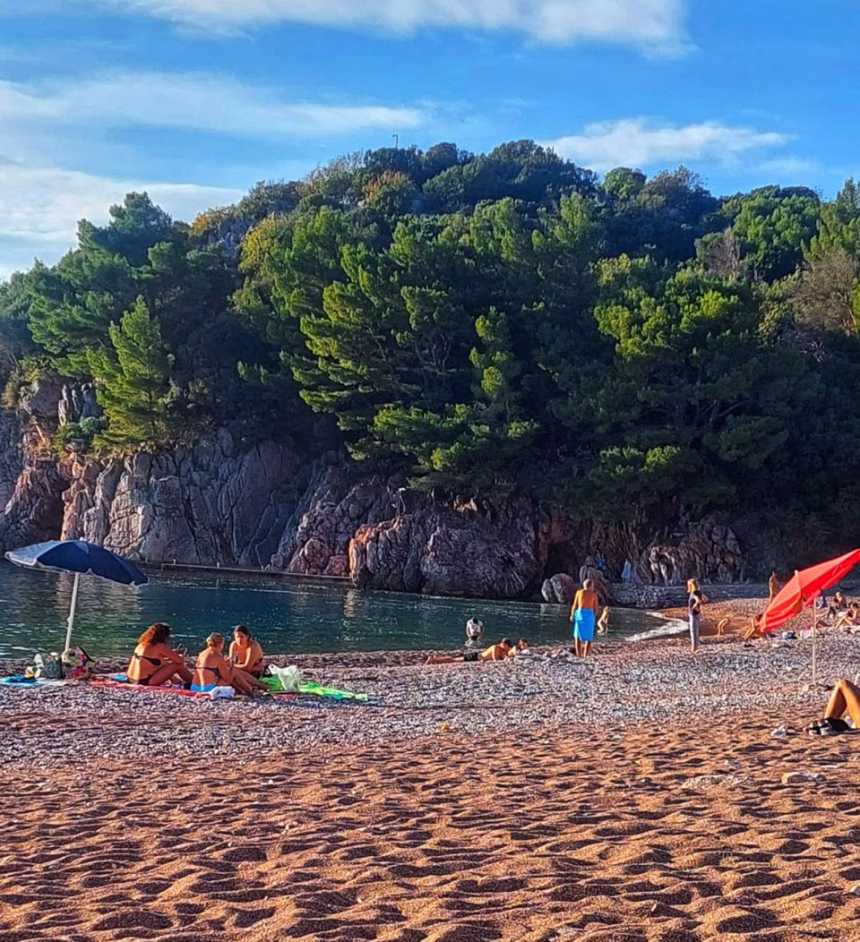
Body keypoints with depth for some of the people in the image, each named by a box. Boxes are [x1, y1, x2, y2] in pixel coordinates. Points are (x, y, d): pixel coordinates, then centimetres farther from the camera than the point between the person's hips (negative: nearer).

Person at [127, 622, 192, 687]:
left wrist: (172, 653, 26)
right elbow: (180, 661, -10)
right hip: (145, 683, -9)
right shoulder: (160, 646, -13)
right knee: (177, 665, -2)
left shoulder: (142, 644, 10)